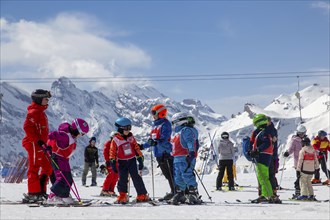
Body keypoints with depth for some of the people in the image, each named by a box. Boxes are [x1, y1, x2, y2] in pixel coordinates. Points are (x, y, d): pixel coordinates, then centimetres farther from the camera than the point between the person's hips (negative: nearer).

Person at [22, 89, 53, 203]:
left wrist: (44, 142, 24)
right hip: (34, 144, -10)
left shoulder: (41, 112, 20)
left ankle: (41, 190, 16)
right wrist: (37, 140, -24)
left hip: (40, 144, 10)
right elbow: (27, 127, -21)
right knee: (34, 168, -7)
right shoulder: (34, 112, -11)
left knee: (48, 167, 12)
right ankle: (33, 194, -5)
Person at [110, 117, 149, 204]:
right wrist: (113, 163, -4)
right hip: (122, 162, -2)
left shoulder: (131, 137, 4)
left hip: (132, 161, 2)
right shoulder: (115, 140, -6)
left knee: (136, 178, -1)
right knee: (122, 179, -5)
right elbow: (112, 152, -1)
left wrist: (140, 159, 8)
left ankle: (142, 195, 3)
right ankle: (122, 196, 5)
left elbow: (136, 148, 10)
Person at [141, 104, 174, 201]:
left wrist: (156, 142, -37)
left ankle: (175, 192, -7)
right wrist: (143, 146, 26)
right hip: (158, 153, 9)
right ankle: (173, 192, 15)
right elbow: (151, 140, 27)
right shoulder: (155, 125, 20)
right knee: (167, 175, 11)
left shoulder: (165, 124, -8)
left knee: (170, 174, -9)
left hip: (166, 153, -9)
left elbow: (164, 139, -21)